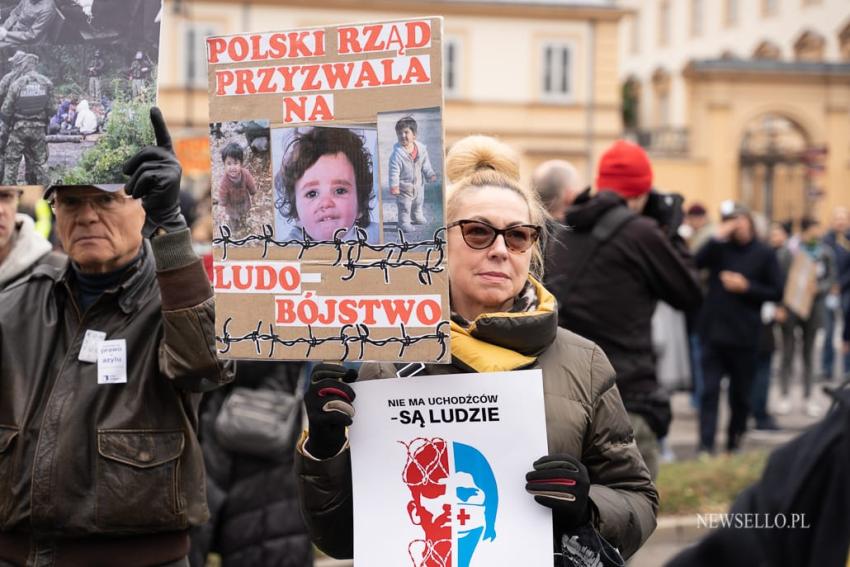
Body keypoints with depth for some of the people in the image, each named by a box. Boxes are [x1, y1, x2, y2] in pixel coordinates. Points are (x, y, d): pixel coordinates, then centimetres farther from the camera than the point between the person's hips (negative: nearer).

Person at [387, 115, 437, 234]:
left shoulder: (421, 148, -10)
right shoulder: (397, 153, -26)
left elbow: (426, 165, 3)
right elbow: (394, 171, -24)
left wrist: (430, 175, -7)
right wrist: (394, 186, -25)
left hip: (418, 184, 6)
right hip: (404, 187, -6)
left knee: (418, 203, 27)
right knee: (404, 206, 4)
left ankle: (417, 217, 49)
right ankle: (404, 223, 19)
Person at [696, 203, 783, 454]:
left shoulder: (764, 254, 2)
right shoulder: (719, 248, 4)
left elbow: (777, 292, 1)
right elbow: (695, 263, -14)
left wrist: (746, 287, -10)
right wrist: (717, 237, -19)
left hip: (744, 336, 0)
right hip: (714, 331, 0)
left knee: (741, 394, 10)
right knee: (710, 390, -5)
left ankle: (735, 441, 25)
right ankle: (706, 445, -7)